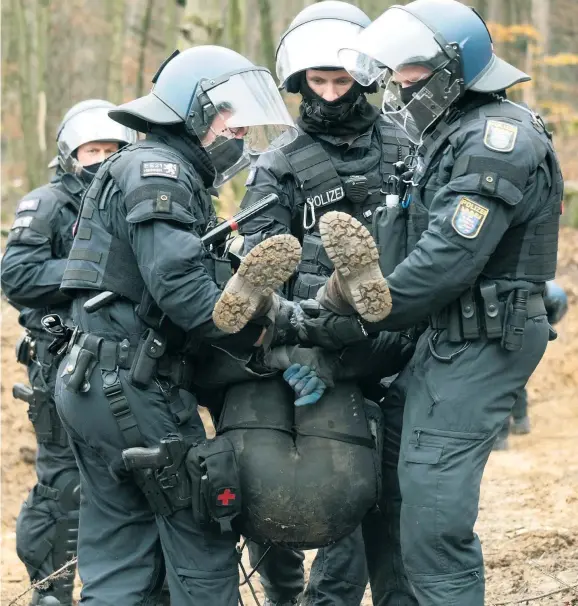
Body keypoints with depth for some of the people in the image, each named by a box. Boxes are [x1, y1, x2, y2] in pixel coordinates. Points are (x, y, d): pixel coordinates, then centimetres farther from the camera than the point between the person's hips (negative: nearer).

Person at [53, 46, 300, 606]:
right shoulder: (156, 168, -9)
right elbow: (177, 282, -23)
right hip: (135, 385, -10)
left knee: (118, 560, 10)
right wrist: (250, 331, -20)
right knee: (201, 538, -3)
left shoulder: (174, 174, 24)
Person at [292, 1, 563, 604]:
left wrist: (358, 317, -18)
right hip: (447, 335, 10)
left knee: (433, 519, -13)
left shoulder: (498, 140, -16)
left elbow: (449, 260, -23)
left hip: (480, 344, -10)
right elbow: (431, 245, 11)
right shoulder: (449, 136, 17)